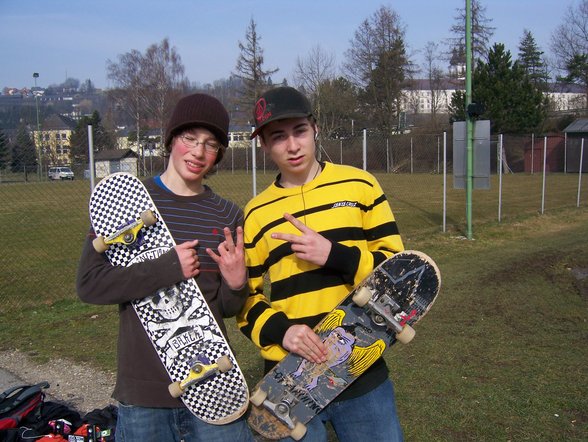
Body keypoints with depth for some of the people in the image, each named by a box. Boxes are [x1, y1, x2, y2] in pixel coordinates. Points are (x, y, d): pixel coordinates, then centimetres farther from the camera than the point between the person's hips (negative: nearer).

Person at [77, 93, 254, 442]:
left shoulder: (229, 216, 3)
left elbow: (225, 309, 8)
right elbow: (89, 284, -10)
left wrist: (236, 285, -14)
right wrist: (168, 269, -19)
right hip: (142, 391, -1)